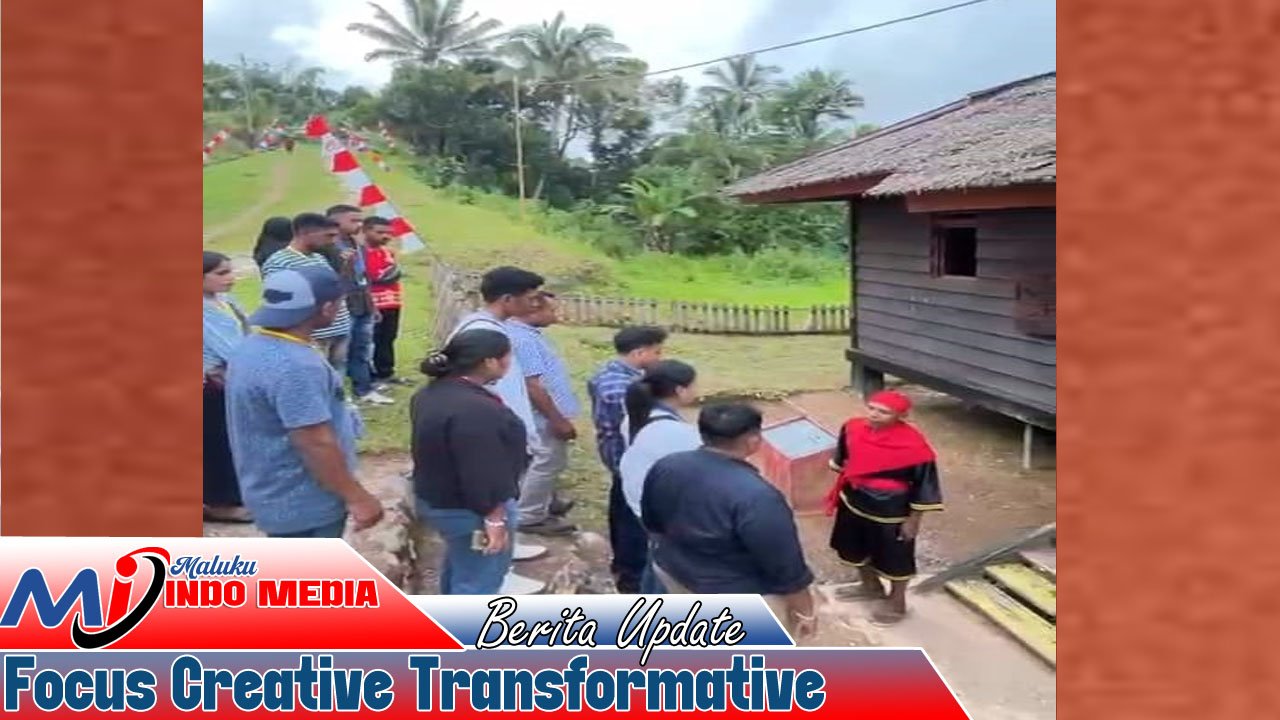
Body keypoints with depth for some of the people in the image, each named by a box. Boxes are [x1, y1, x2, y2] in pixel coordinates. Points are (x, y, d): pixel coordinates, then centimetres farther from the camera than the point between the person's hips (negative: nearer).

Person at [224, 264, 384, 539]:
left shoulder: (253, 347, 4)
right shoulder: (295, 366, -29)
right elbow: (316, 445, -28)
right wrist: (357, 497, -20)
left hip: (276, 493, 10)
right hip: (303, 503, -10)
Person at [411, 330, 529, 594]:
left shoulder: (431, 394, 3)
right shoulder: (475, 410, -29)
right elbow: (482, 474, -28)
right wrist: (494, 518, -21)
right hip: (470, 511, -10)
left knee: (459, 566, 28)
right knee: (477, 582, 3)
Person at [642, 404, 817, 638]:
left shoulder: (665, 467, -11)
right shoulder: (755, 497, -32)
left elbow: (652, 523, 6)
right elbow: (786, 565, -23)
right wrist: (805, 610, -7)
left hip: (675, 574, 6)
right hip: (740, 595, -6)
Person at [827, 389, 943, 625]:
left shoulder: (913, 445, -27)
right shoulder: (853, 428, -12)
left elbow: (924, 485, -17)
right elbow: (842, 459, 8)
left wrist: (913, 520, -12)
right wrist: (840, 489, 17)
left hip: (890, 512, -6)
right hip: (854, 502, 6)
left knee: (894, 557, 14)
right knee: (854, 548, 24)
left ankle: (896, 602, 38)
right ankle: (871, 585, 50)